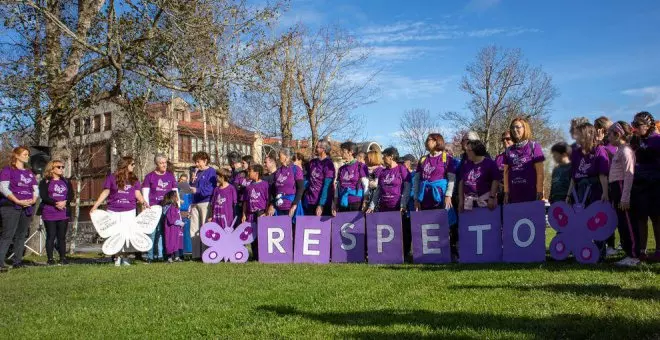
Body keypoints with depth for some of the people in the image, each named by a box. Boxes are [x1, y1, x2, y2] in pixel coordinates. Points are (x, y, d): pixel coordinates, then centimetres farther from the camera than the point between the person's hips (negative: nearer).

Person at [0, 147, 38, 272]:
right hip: (11, 207, -6)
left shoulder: (29, 173, 20)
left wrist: (33, 200, -4)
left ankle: (18, 262, 11)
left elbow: (36, 189, 17)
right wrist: (17, 201, -17)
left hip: (27, 207, 6)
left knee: (22, 235, 7)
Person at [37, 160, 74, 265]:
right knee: (51, 236, -2)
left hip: (63, 213, 3)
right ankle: (50, 259, 3)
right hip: (49, 214, -3)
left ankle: (63, 258, 8)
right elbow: (43, 196, -8)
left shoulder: (66, 182, 16)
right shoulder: (45, 182, 4)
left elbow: (71, 195, 6)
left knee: (62, 237, 4)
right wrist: (55, 203, -20)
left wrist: (65, 202, -14)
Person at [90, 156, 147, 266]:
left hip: (129, 211, 2)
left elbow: (137, 194, 3)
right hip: (114, 211, -1)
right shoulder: (112, 178, 2)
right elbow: (105, 192, 2)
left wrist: (144, 202, -16)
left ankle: (124, 257, 10)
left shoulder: (134, 180, 9)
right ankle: (117, 257, 11)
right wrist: (95, 206, -5)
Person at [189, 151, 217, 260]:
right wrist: (192, 181, -1)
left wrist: (197, 190, -19)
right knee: (194, 230, 6)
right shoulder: (196, 172, 17)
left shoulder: (211, 171, -3)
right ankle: (196, 254, 11)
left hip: (206, 203, -7)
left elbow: (210, 188, -14)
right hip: (195, 203, 7)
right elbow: (192, 188, 18)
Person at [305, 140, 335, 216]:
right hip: (309, 202, 6)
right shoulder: (312, 162, 9)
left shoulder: (328, 164, -11)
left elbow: (327, 186, -15)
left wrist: (321, 205, -19)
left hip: (323, 203, -6)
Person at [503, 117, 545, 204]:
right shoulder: (509, 150, 12)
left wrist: (539, 193, -9)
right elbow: (506, 172, 12)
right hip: (513, 195, 4)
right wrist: (506, 193, 6)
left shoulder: (534, 146, 0)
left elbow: (540, 172, -4)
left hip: (531, 195, -4)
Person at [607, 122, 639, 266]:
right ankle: (629, 253, 18)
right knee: (622, 222, 11)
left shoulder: (626, 150, -11)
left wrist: (625, 197, -20)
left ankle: (634, 256, -2)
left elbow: (629, 175, -17)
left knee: (627, 222, -6)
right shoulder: (619, 150, 17)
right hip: (617, 189, 9)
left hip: (622, 188, -9)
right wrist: (616, 197, 17)